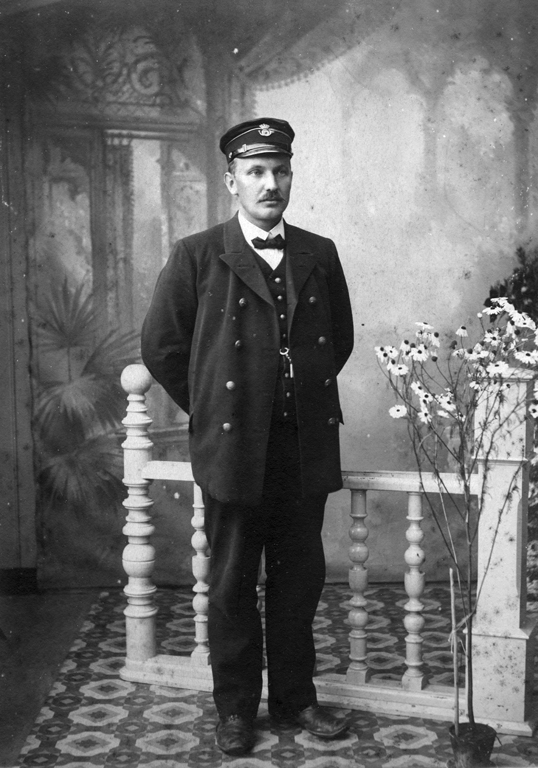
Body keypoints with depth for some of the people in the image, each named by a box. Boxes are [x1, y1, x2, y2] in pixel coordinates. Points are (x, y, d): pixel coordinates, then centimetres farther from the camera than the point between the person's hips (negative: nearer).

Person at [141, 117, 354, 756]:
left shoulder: (319, 255, 8)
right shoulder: (197, 256, -3)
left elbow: (340, 339, 19)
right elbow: (161, 347, 0)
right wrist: (210, 411, 3)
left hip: (306, 447, 3)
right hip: (233, 449, -3)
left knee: (300, 578, 11)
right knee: (232, 584, 7)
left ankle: (294, 697, 28)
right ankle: (236, 708, 22)